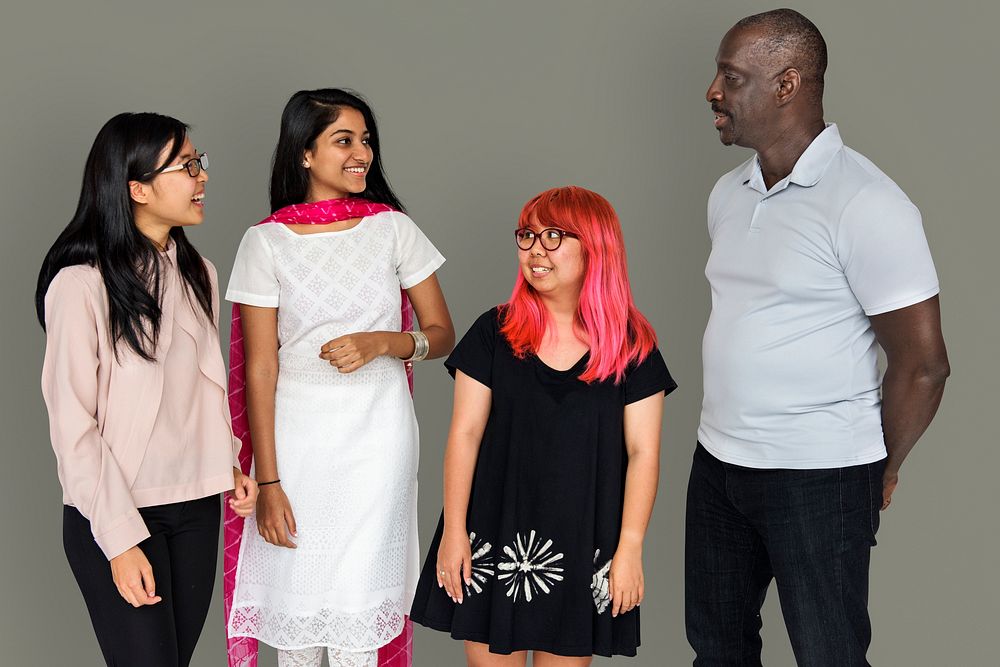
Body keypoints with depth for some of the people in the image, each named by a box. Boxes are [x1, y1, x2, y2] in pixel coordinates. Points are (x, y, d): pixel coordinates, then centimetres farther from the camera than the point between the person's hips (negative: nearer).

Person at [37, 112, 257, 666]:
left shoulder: (196, 272, 8)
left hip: (196, 507, 6)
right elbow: (73, 424, -13)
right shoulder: (81, 284, -14)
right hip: (114, 516, -6)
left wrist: (228, 462, 4)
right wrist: (120, 540, -16)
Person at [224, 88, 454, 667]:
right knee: (295, 604, 5)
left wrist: (383, 342, -13)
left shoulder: (394, 229, 2)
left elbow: (442, 335, 8)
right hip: (296, 435, 0)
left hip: (377, 436, 0)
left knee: (357, 606, 0)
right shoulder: (267, 242, -2)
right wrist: (267, 482, -6)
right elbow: (261, 369, -3)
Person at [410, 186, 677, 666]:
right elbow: (465, 434, 1)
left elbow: (642, 452, -1)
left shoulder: (631, 347, -1)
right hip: (493, 539, 1)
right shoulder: (494, 333, 1)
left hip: (583, 545, -1)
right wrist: (454, 530, -2)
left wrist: (630, 548, -5)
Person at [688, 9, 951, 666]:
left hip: (818, 476, -7)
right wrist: (732, 436, 15)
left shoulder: (865, 204, -17)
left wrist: (880, 472, -3)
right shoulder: (729, 193, 7)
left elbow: (923, 364, -14)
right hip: (718, 462, 7)